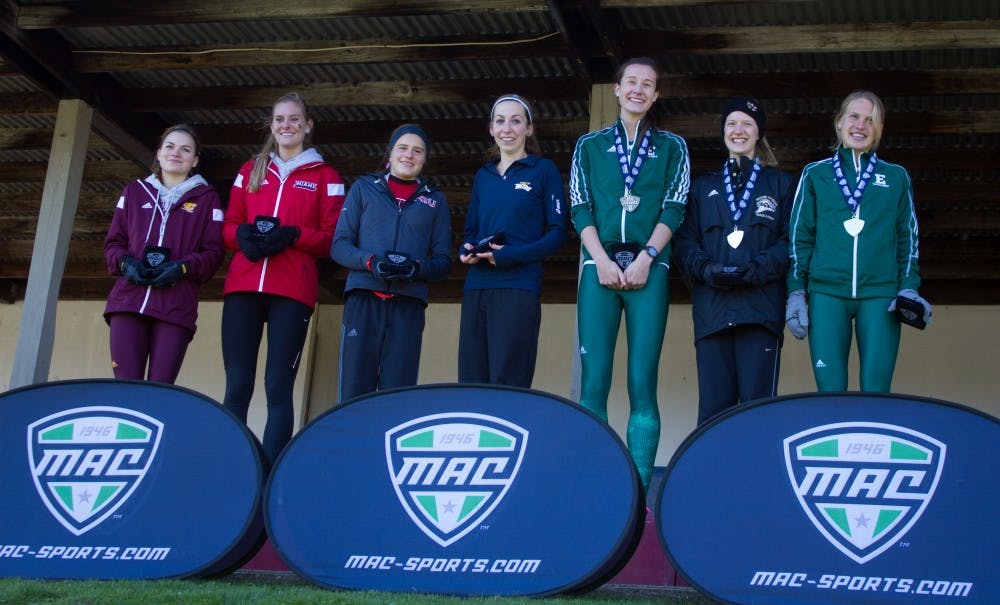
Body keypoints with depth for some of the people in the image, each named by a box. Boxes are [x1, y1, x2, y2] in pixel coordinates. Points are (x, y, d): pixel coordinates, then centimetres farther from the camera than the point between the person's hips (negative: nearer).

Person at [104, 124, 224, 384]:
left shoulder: (206, 199, 13)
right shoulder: (134, 192, 21)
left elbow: (214, 252, 6)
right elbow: (113, 242, 19)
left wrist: (182, 268, -12)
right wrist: (125, 263, -4)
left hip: (176, 307, -2)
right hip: (128, 301, 2)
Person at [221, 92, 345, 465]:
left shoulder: (325, 176, 12)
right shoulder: (250, 170, 22)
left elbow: (332, 237, 5)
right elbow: (229, 227, 17)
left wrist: (293, 235, -13)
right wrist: (243, 234, -6)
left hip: (293, 290, -3)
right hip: (243, 285, 3)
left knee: (278, 387, -10)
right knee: (237, 386, -5)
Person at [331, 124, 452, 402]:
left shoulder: (435, 200, 18)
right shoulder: (364, 188, 15)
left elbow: (443, 261, 12)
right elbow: (339, 245, 8)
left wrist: (417, 268, -10)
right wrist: (370, 262, -12)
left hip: (408, 304, 1)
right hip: (363, 298, -1)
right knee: (354, 390, -9)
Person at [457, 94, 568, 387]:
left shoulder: (544, 170, 5)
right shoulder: (483, 176, 19)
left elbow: (558, 232, -1)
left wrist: (511, 255, -15)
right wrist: (467, 251, -2)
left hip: (518, 288, -5)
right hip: (476, 288, 5)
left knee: (507, 386, -10)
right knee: (470, 382, 0)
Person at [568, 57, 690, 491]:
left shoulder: (671, 147, 14)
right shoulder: (590, 145, 16)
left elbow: (674, 208, 3)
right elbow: (580, 208, 7)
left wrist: (644, 259, -10)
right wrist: (603, 261, -8)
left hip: (648, 269, -1)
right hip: (600, 267, 1)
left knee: (642, 381, -6)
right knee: (594, 380, -6)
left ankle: (640, 486, -7)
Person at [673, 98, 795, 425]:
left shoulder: (781, 184, 17)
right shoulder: (703, 187, 24)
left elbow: (791, 239, 4)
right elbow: (684, 240, 13)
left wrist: (757, 270, -13)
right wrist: (706, 269, -8)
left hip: (761, 307, -2)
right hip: (712, 308, 2)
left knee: (757, 401, -10)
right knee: (713, 405, -5)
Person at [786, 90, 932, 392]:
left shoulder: (896, 177, 16)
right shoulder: (815, 174, 14)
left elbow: (907, 239, 15)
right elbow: (799, 237, 11)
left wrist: (909, 288, 2)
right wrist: (796, 292, 3)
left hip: (880, 295, 0)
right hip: (827, 294, 0)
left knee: (876, 393, -7)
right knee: (830, 393, -7)